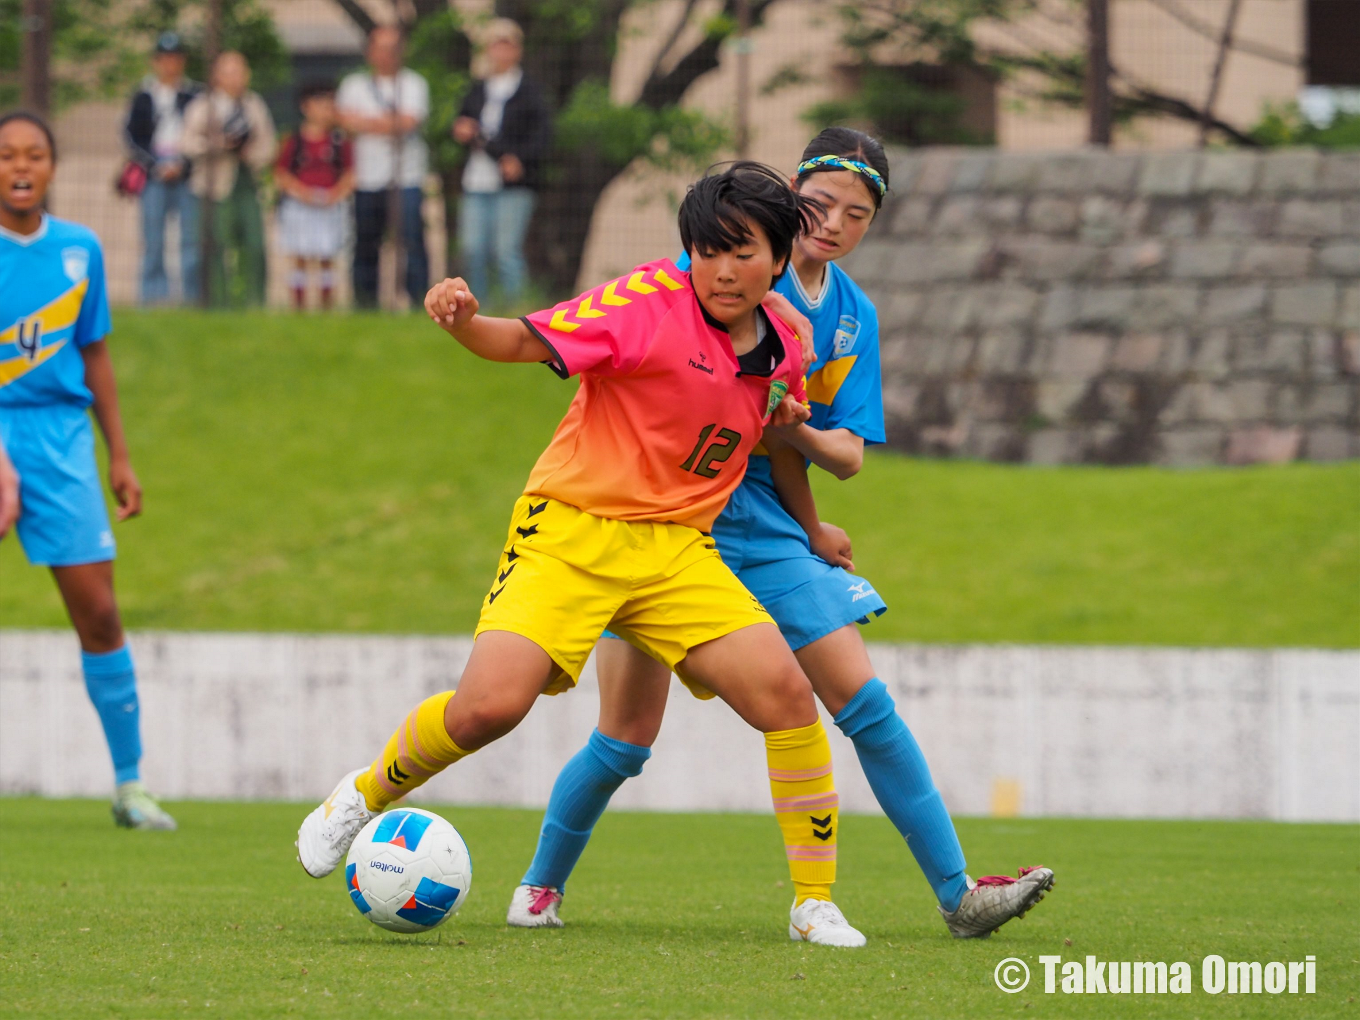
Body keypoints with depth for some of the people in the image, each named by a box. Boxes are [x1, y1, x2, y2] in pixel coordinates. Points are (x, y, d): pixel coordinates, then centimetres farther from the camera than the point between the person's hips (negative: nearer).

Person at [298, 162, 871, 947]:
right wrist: (464, 322, -34)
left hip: (677, 550, 5)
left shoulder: (786, 347, 7)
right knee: (491, 704, -22)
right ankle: (364, 796, 9)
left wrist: (793, 426, 4)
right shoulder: (652, 301, -11)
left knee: (786, 691, -13)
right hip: (572, 530, -4)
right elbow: (523, 341, -13)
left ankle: (816, 903, 0)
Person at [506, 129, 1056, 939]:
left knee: (864, 700, -7)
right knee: (627, 739, -5)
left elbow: (849, 454, 6)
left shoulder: (853, 315, 9)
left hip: (762, 523, 4)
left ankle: (959, 894, -5)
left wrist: (798, 432, -17)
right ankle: (542, 885, 18)